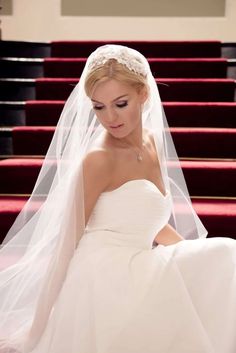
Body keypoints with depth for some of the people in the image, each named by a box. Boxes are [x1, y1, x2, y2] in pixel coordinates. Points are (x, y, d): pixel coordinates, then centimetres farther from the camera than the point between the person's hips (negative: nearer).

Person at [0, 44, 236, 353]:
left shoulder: (152, 142, 8)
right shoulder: (98, 159, -14)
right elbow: (67, 241, -10)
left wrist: (201, 257, 10)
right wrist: (38, 325, -6)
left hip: (138, 275, 8)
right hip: (104, 280, -7)